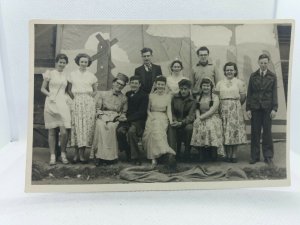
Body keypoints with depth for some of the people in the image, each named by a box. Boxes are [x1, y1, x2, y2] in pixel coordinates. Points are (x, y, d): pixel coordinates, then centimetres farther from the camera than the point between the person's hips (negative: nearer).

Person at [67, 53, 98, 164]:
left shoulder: (91, 76, 11)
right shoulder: (73, 74, 10)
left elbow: (95, 90, 17)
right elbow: (69, 89, 12)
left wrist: (92, 94, 0)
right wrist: (73, 97, -1)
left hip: (88, 103, 0)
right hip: (76, 103, 0)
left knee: (87, 126, -5)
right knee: (76, 126, -5)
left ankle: (82, 154, 0)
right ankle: (76, 153, 1)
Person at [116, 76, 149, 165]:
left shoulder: (144, 95, -1)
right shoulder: (127, 94, 18)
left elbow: (142, 112, -9)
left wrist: (128, 118, -16)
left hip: (139, 120, -5)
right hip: (127, 119, 5)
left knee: (131, 131, -34)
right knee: (119, 130, -26)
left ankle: (136, 157, -21)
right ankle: (128, 153, -9)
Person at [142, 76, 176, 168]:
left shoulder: (168, 97, 11)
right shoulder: (151, 96, 11)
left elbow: (169, 110, 5)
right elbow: (147, 109, 13)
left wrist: (171, 121, -11)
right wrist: (150, 116, -7)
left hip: (163, 118, 0)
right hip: (152, 117, 0)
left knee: (157, 130, -33)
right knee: (155, 130, -34)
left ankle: (154, 157, -35)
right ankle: (169, 153, -38)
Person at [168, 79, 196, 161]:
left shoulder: (192, 101, -2)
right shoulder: (175, 98, 6)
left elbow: (190, 116, -14)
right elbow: (172, 112, 9)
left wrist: (181, 123, -31)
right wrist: (174, 120, -13)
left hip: (187, 122, -1)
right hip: (176, 121, 1)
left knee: (189, 127, -35)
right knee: (171, 127, -32)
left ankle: (187, 151, -15)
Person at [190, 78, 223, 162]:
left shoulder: (215, 97, 6)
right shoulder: (198, 97, 19)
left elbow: (212, 111, -7)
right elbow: (197, 109, 9)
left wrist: (201, 117, -15)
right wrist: (198, 118, -12)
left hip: (213, 118, -2)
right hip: (201, 120, 3)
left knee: (211, 127, -33)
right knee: (198, 127, -28)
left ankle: (213, 155, -17)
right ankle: (202, 154, -18)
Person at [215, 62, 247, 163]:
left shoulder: (239, 82, 5)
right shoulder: (220, 83, 12)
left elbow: (243, 97, 3)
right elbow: (216, 96, 8)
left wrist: (235, 105, 6)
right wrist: (224, 104, 2)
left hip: (235, 109, -2)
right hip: (223, 109, 2)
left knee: (235, 130, -3)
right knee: (225, 132, 0)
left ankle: (234, 155, 5)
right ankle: (228, 155, 7)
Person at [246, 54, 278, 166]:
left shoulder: (272, 77, 4)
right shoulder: (253, 76, 6)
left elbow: (274, 93, 2)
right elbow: (249, 93, 5)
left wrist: (274, 108, -7)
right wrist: (248, 108, -1)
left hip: (267, 108, -1)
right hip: (255, 107, 1)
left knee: (267, 131, 3)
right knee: (255, 132, 4)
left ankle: (268, 156, 13)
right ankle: (254, 156, 13)